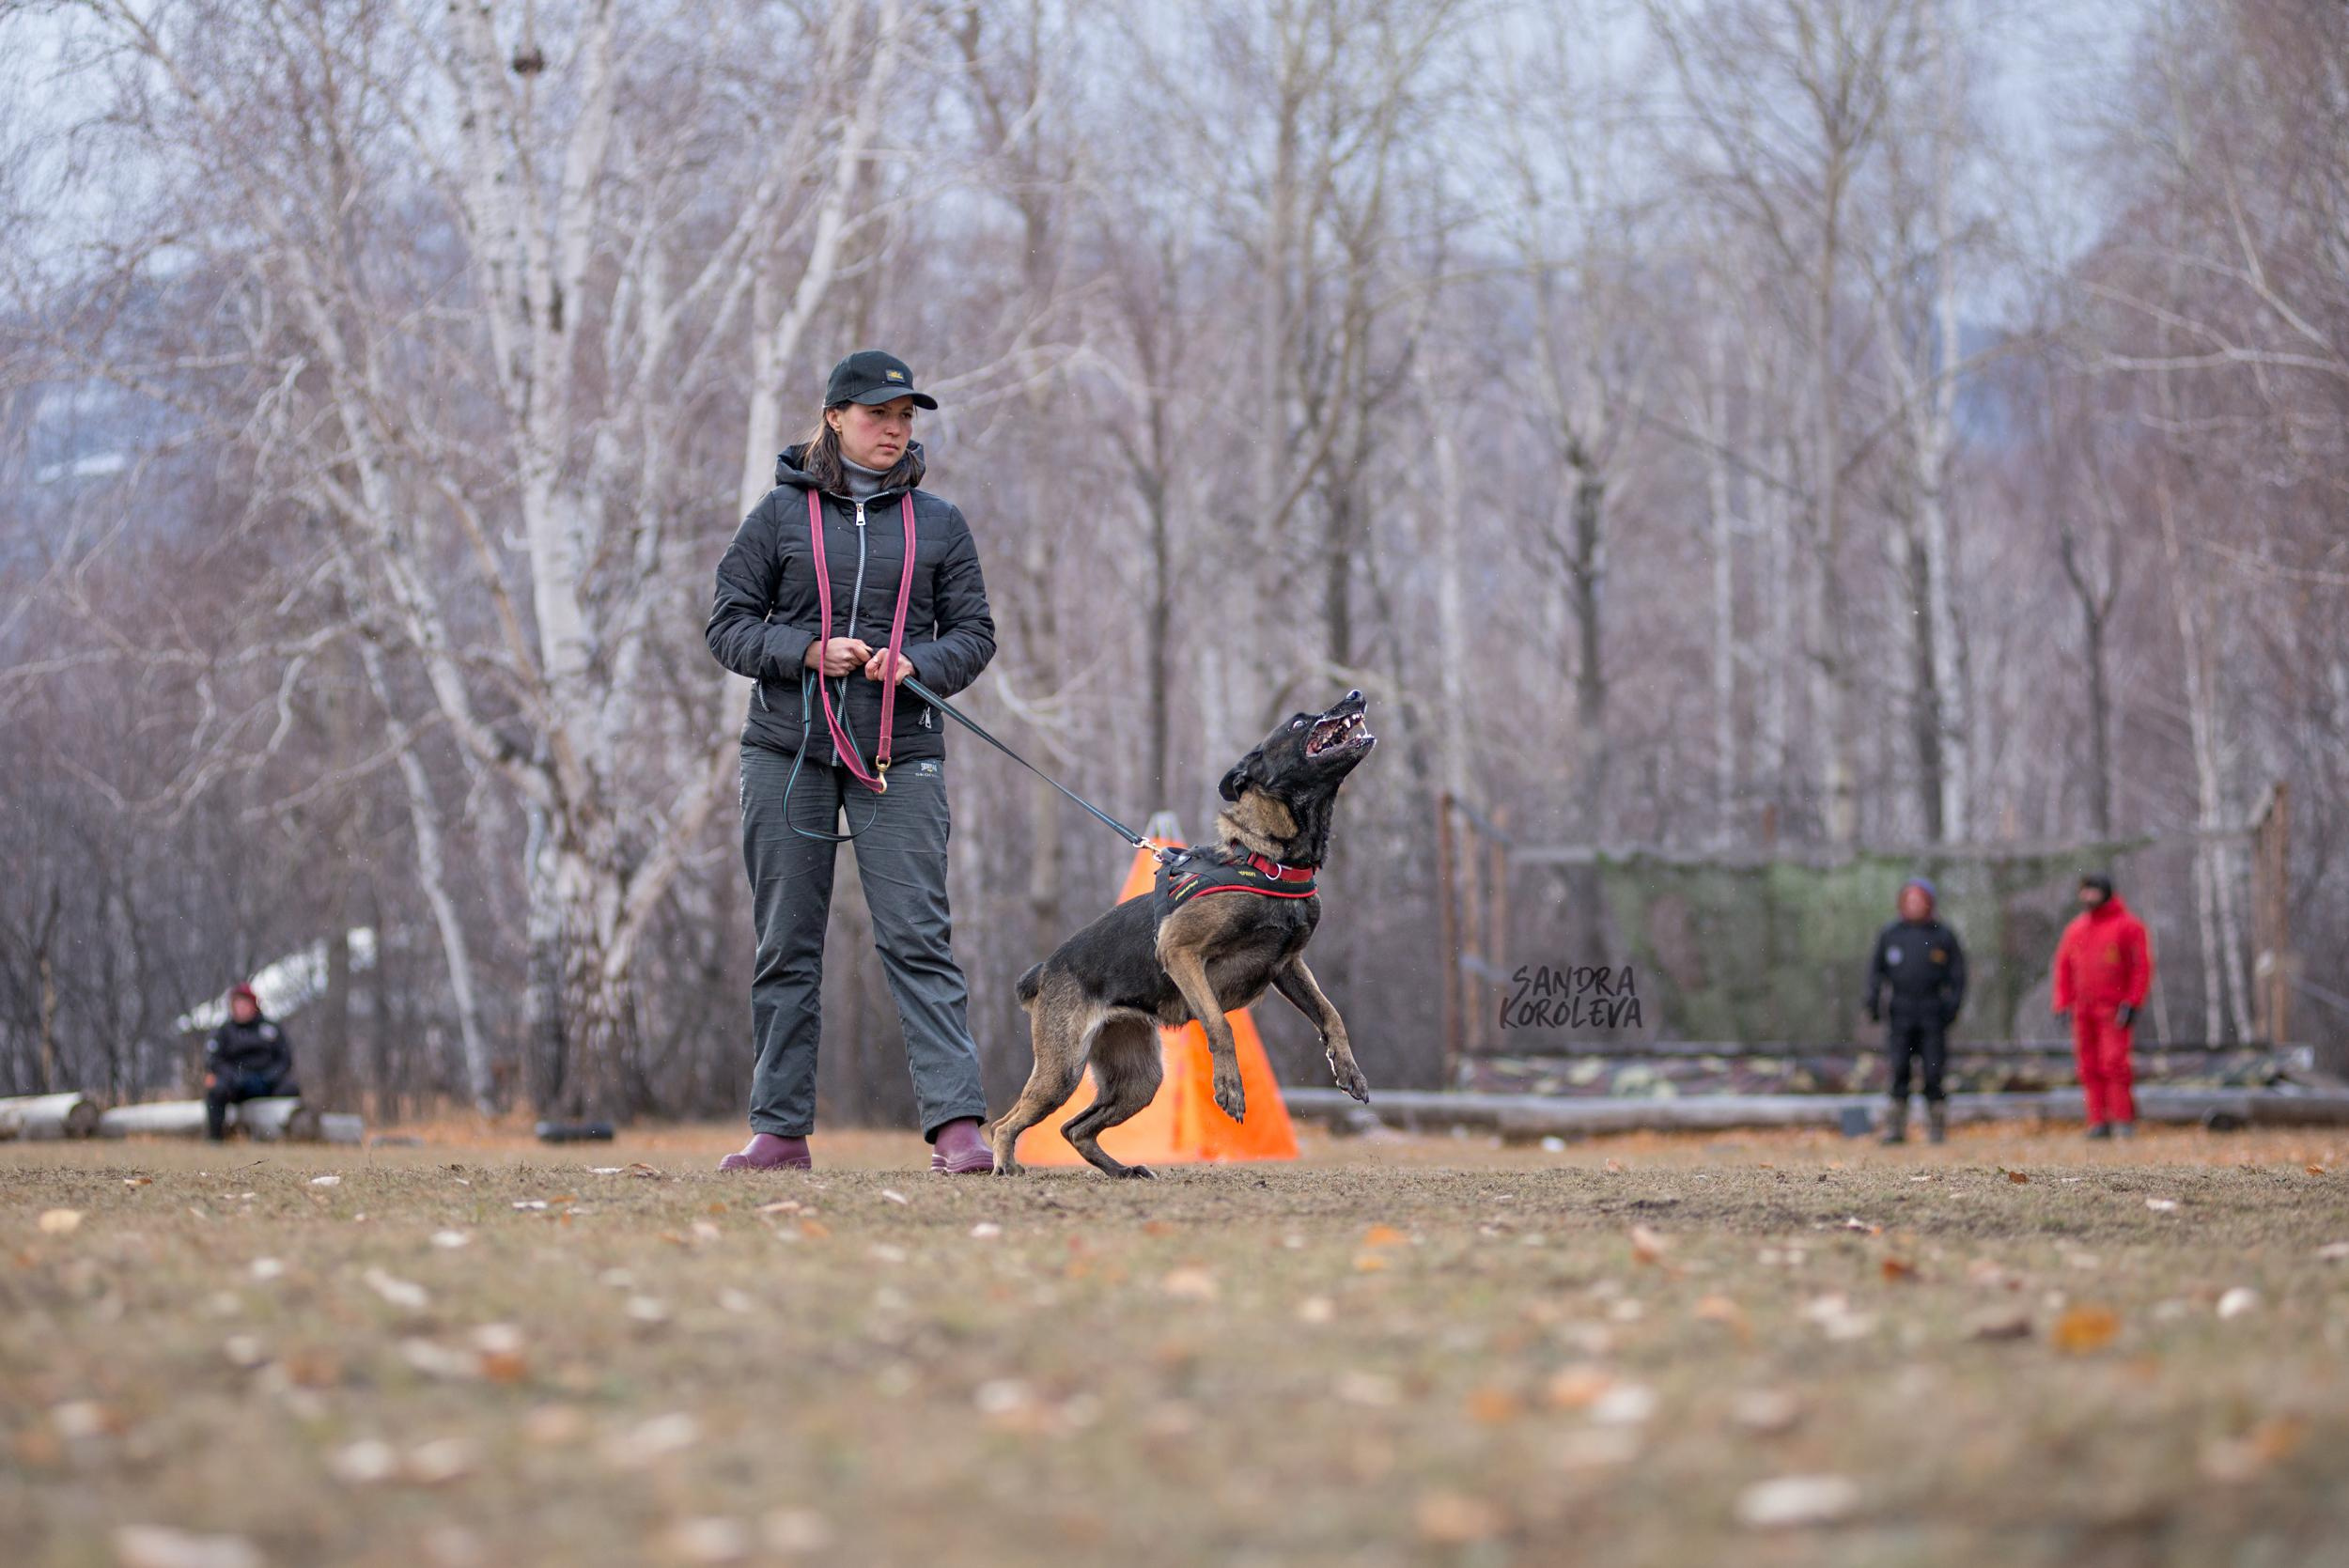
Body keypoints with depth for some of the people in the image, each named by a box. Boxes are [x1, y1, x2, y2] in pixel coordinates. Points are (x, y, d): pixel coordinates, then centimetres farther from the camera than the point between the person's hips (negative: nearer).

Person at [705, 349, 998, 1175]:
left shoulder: (938, 524, 10)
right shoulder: (780, 514, 6)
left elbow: (974, 632, 9)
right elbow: (729, 625, 4)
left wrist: (918, 664, -12)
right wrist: (807, 652, -13)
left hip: (900, 757, 0)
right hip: (787, 752, 1)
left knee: (917, 936, -10)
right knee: (786, 944, 4)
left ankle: (956, 1123, -15)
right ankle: (781, 1129, 10)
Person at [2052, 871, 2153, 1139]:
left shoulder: (2127, 925, -1)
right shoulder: (2075, 929, 15)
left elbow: (2142, 965, -4)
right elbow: (2063, 967, 18)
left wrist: (2131, 1003, -12)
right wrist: (2062, 1004, 7)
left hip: (2113, 1011, -5)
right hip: (2083, 1011, 5)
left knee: (2114, 1062, -13)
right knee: (2089, 1066, 2)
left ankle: (2123, 1119, -9)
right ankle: (2098, 1121, 4)